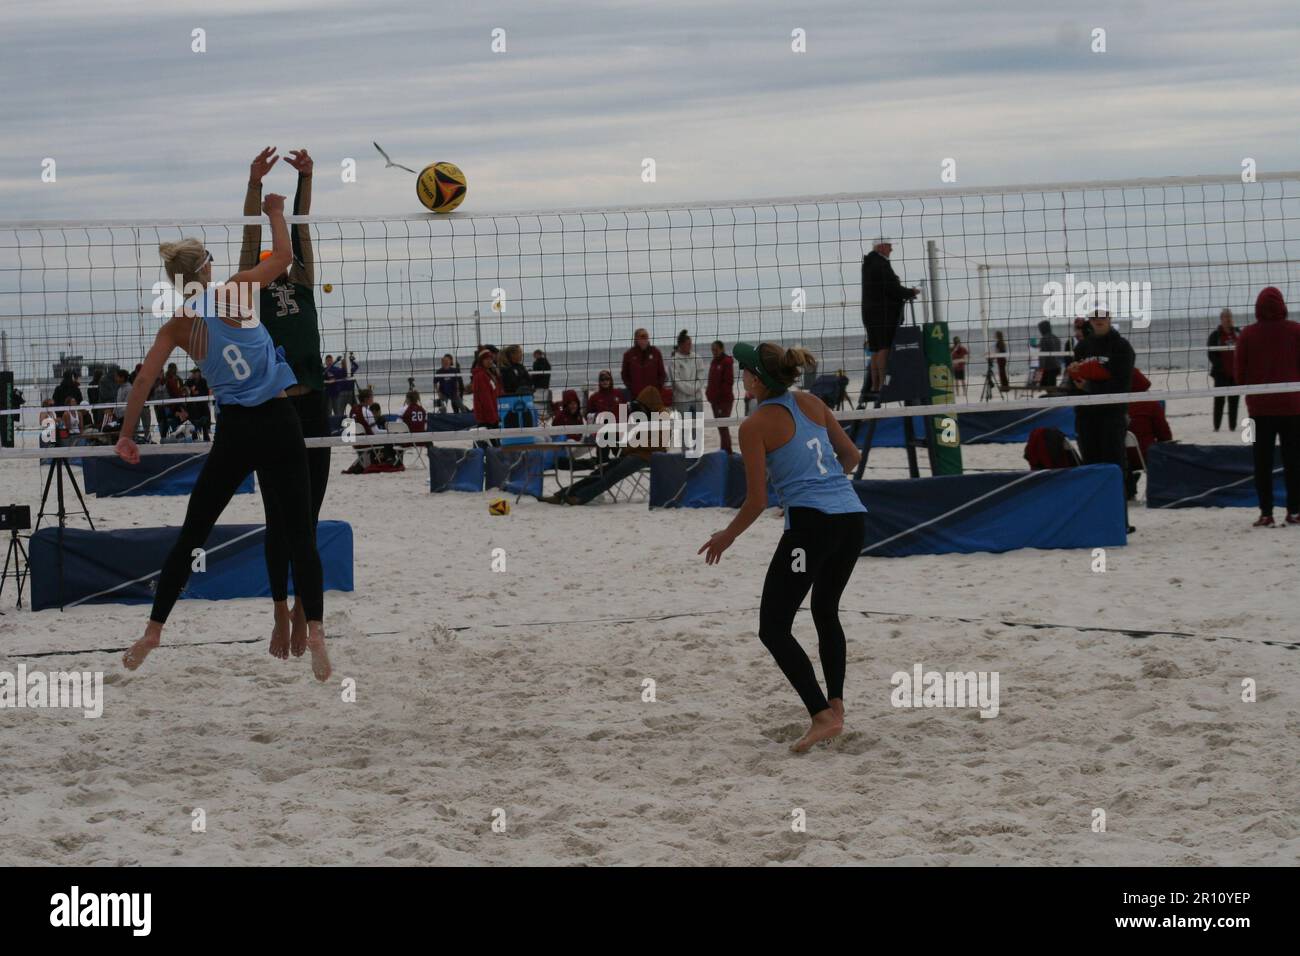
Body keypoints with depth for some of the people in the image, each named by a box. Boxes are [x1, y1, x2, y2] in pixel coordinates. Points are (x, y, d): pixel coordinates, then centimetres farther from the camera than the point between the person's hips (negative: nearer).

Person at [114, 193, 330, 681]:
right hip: (279, 423, -2)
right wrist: (276, 213, 20)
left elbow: (144, 379, -2)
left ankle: (153, 633, 16)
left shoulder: (177, 326, 2)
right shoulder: (232, 293, -4)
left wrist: (126, 436, 5)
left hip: (234, 432, 2)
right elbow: (283, 257, 5)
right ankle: (315, 635, -13)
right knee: (299, 534, 0)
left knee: (191, 536, 12)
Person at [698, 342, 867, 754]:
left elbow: (756, 502, -4)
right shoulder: (812, 404, 12)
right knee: (826, 612, 28)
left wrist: (726, 537, 12)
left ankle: (822, 716, -13)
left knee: (774, 628, 0)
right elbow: (850, 456, 20)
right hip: (853, 518, 7)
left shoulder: (755, 426, -5)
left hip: (811, 524, -7)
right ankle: (835, 704, 18)